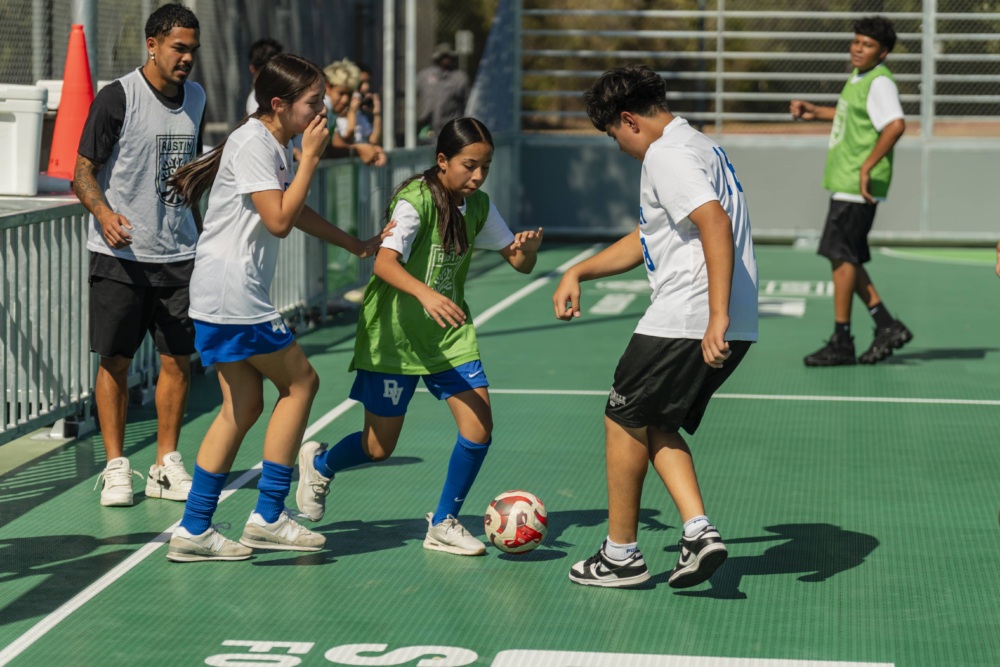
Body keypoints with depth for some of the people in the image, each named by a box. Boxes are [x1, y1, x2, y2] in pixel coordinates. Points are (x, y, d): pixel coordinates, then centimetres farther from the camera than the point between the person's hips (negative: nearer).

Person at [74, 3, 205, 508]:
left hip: (179, 254, 5)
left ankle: (166, 466, 13)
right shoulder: (118, 98, -8)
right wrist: (103, 212, -26)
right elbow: (83, 171, -8)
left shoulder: (195, 97, 10)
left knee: (178, 359, 4)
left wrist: (201, 235, 23)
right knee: (115, 360, 0)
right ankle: (116, 467, 9)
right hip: (120, 255, -5)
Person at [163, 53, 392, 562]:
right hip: (233, 295, -10)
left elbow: (297, 212, 33)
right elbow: (279, 220, -21)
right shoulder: (253, 144, -14)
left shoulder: (276, 147, 17)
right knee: (300, 382, -1)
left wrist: (355, 245, 33)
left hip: (222, 299, 10)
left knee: (244, 406, 9)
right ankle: (267, 518, 4)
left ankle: (193, 530, 10)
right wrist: (311, 157, -15)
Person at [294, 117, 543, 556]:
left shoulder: (478, 206, 0)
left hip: (450, 334, 6)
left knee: (479, 429, -10)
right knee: (379, 448, 4)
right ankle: (318, 464, 38)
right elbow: (385, 262, -34)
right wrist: (425, 294, -52)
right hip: (395, 334, -6)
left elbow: (519, 263, 5)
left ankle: (443, 524, 10)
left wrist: (529, 248, -19)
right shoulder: (416, 201, -20)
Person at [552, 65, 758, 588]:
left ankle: (620, 554, 15)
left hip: (685, 322, -10)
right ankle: (698, 530, 4)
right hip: (735, 328, 10)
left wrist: (717, 317, -31)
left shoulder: (667, 155, -11)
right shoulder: (696, 146, 23)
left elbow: (716, 223, -27)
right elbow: (646, 239, 31)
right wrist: (577, 272, 28)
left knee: (624, 422, 6)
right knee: (656, 426, 20)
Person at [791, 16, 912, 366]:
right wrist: (814, 111, 24)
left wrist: (867, 167, -29)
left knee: (842, 257, -6)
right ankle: (887, 327, 17)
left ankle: (841, 343, -1)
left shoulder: (879, 83, -15)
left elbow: (896, 125, -30)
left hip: (858, 186, -10)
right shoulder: (858, 78, 16)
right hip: (844, 182, 10)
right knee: (846, 258, 12)